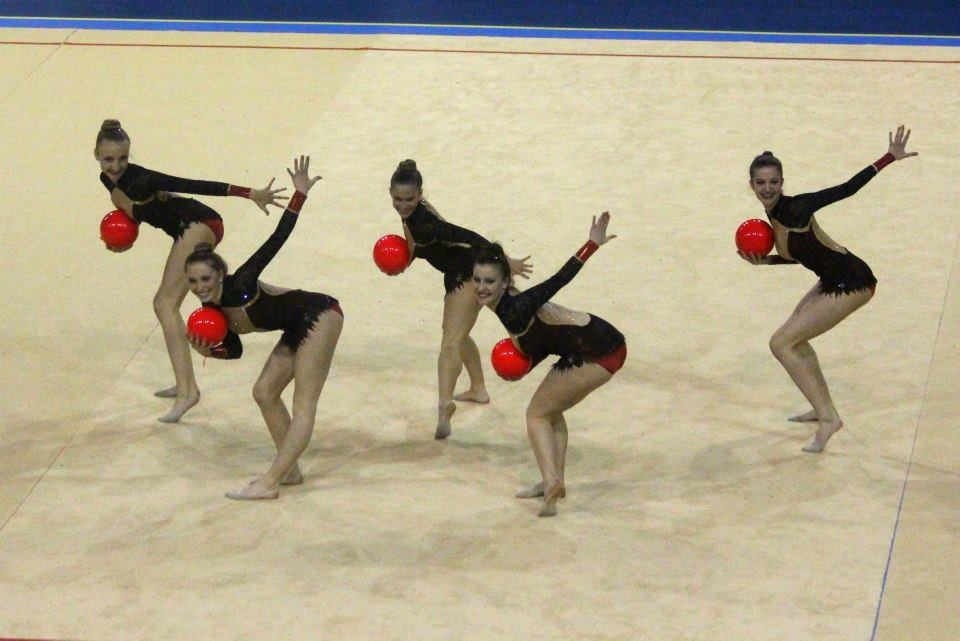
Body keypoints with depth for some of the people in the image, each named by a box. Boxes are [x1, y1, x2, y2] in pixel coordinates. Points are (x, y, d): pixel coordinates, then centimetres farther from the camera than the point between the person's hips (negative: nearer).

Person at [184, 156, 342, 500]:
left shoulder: (239, 285, -22)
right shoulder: (211, 312, 0)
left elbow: (277, 239, -23)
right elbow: (234, 349, 9)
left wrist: (300, 194, -27)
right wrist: (206, 350, -11)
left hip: (319, 314, -9)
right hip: (299, 327, 9)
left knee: (303, 405, -8)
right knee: (264, 392, 11)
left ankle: (269, 483, -13)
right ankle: (289, 470, 19)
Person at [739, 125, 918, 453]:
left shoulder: (795, 208, -23)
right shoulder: (774, 214, 3)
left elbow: (847, 189, -27)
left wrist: (890, 157, -33)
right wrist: (764, 260, 1)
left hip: (851, 284, -10)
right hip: (834, 280, 10)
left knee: (781, 343, -9)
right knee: (794, 336, 29)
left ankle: (828, 418, -7)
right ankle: (822, 409, 42)